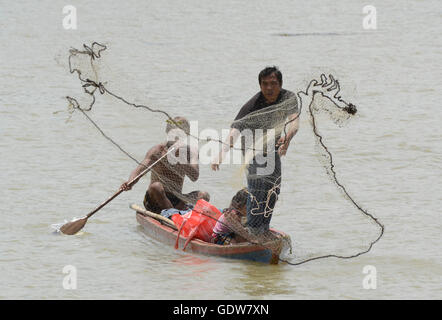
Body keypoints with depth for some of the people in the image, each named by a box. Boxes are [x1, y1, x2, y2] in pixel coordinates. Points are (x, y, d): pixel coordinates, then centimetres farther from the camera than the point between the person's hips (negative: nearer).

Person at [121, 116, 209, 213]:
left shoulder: (190, 151, 3)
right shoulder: (158, 150, -5)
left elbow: (194, 177, -13)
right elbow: (139, 170, -19)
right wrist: (130, 183, -41)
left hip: (176, 201, 3)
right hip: (154, 201, -3)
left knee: (204, 195, -21)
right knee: (156, 186, -36)